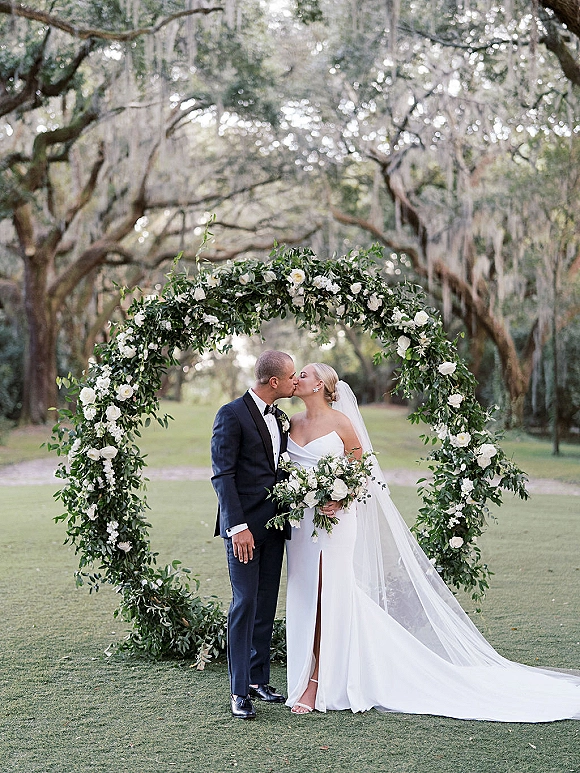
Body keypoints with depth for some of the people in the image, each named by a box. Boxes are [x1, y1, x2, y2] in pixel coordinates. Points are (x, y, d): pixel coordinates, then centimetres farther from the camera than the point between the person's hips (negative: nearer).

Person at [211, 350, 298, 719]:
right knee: (245, 603, -6)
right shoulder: (232, 415, -10)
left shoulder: (280, 418, 13)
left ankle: (259, 678, 23)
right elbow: (223, 475, -14)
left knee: (267, 604, 12)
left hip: (274, 523, 7)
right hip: (244, 525, -7)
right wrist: (238, 526, -19)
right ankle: (240, 691, 2)